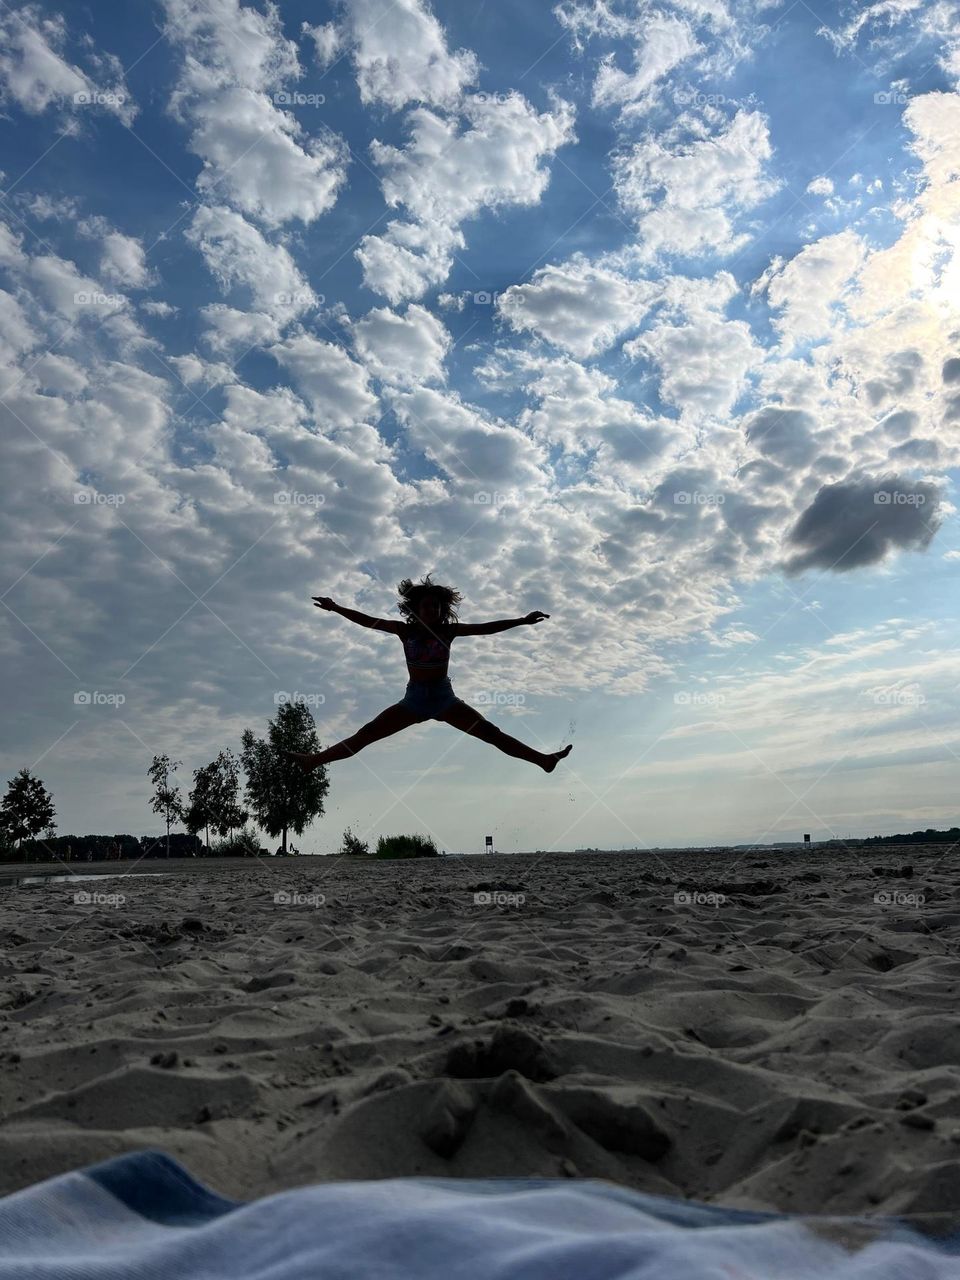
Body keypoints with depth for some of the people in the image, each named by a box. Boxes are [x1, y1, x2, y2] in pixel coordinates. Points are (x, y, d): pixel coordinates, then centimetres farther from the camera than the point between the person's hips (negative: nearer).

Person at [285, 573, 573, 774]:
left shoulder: (448, 630, -5)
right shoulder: (406, 630, -4)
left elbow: (485, 628, -9)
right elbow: (369, 621, -4)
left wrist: (522, 621, -14)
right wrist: (336, 608, -7)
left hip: (444, 697, -1)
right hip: (414, 698, 1)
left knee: (492, 733, -7)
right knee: (365, 735, 0)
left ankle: (545, 759, -7)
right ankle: (313, 760, 5)